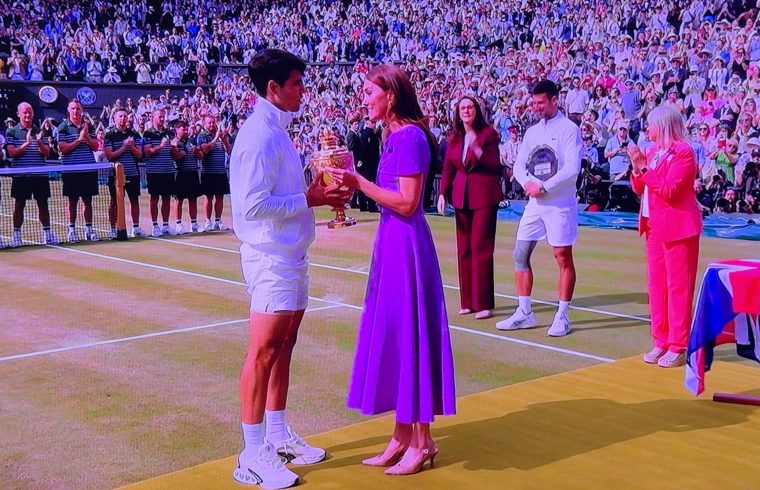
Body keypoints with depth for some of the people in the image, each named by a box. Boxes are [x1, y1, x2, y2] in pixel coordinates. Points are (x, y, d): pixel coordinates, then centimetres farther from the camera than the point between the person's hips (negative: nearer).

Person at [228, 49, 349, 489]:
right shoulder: (259, 136, -16)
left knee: (284, 346, 14)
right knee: (264, 351, -5)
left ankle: (279, 437, 26)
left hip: (291, 255, 10)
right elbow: (253, 205, -22)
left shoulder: (278, 131, 15)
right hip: (271, 258, -10)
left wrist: (318, 194, 4)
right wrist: (308, 200, -16)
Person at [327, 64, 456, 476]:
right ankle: (402, 436, 22)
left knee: (407, 334, -2)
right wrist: (353, 182, 8)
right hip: (392, 243, 10)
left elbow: (407, 202, -20)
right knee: (393, 335, 12)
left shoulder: (409, 136, -15)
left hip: (405, 245, -10)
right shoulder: (394, 135, 13)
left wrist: (359, 182, -18)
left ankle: (421, 441, 10)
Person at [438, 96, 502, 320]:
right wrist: (443, 193, 1)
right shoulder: (455, 138, 10)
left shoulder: (488, 133, -4)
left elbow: (495, 166, -9)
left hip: (484, 196, -5)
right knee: (463, 248, 7)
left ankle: (483, 303, -1)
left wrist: (478, 151, -24)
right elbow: (448, 168, 12)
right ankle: (468, 301, 15)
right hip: (461, 196, 5)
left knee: (480, 247, -7)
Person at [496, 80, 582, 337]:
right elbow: (519, 165, 10)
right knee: (520, 255, 6)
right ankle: (524, 313, 15)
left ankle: (562, 317, 8)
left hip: (560, 204, -7)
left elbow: (572, 169, -17)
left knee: (563, 258, 0)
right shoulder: (532, 132, 12)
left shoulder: (569, 129, -8)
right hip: (534, 204, 7)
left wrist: (544, 187, -17)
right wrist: (528, 183, -10)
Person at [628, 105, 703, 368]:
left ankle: (678, 348, 2)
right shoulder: (653, 151, 11)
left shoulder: (683, 151, -12)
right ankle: (661, 342, 18)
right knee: (657, 286, 10)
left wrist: (644, 167, -19)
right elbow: (639, 188, 12)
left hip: (678, 227, -8)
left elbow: (670, 190, -21)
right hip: (654, 226, 8)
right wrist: (637, 168, -5)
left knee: (678, 287, -3)